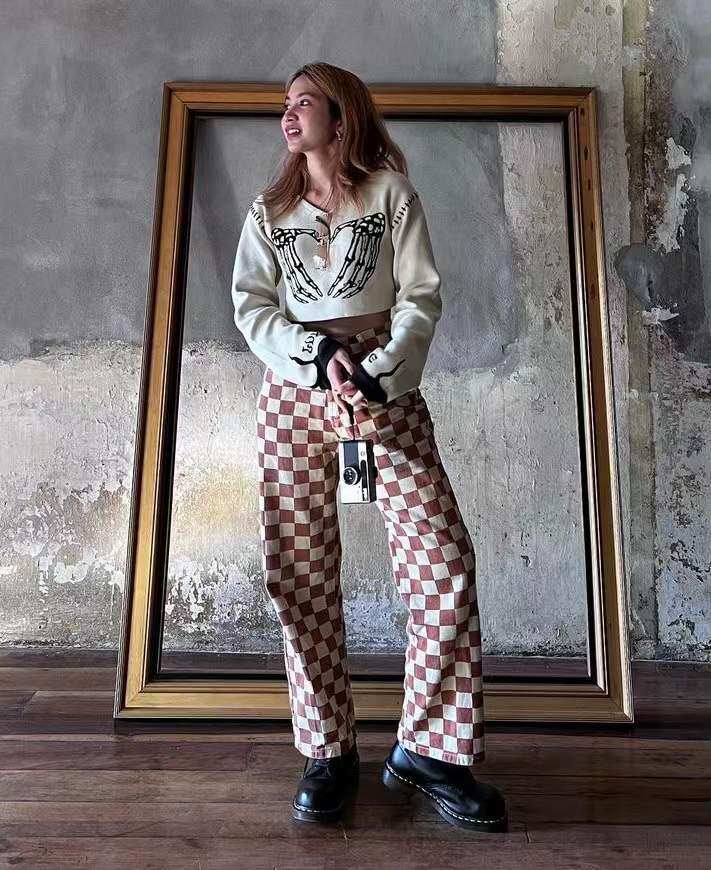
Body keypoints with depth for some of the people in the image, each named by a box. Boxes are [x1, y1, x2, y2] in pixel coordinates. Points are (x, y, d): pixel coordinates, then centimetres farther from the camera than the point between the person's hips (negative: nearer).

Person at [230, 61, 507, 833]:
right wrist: (320, 356, -12)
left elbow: (421, 297, 1)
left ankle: (428, 748, 6)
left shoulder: (391, 192, 12)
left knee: (443, 559, -12)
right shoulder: (269, 211, 19)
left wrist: (379, 381, -14)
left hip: (386, 386, -1)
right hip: (293, 393, 2)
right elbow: (251, 308, 6)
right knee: (300, 575, -2)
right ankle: (329, 751, 14)